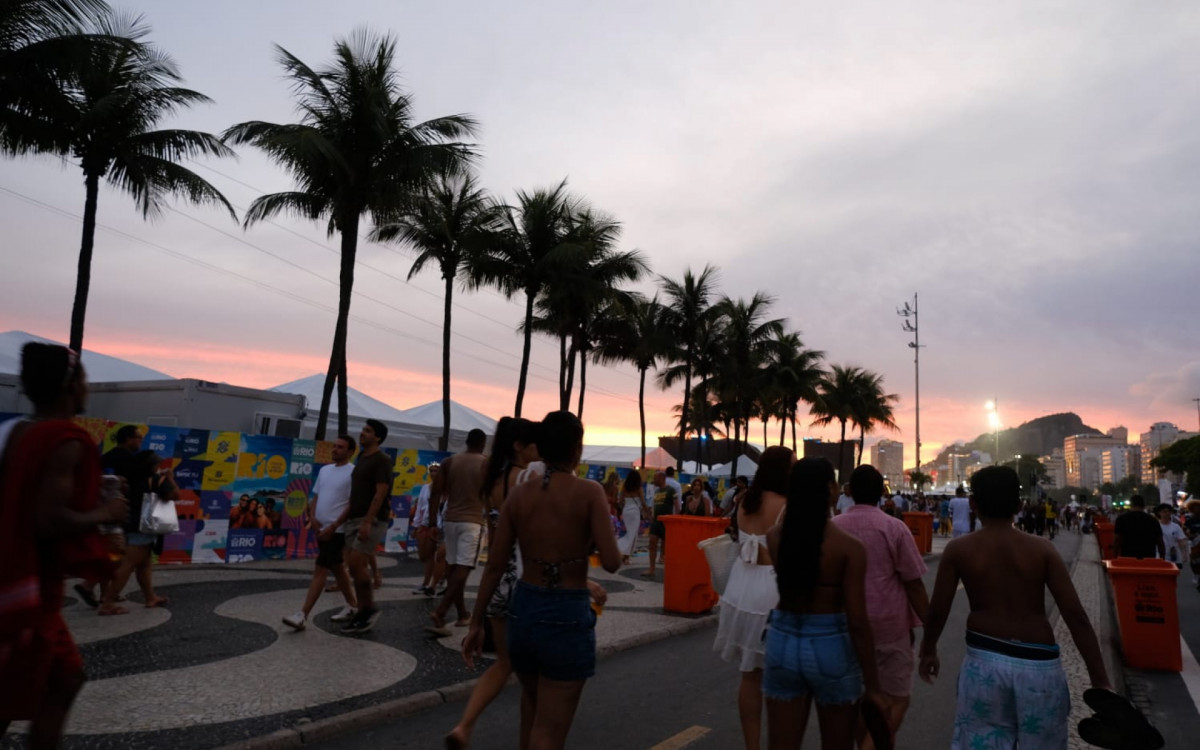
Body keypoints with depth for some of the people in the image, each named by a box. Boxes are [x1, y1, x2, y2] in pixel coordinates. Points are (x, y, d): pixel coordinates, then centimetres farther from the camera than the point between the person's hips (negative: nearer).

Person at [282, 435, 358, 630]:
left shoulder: (353, 473, -13)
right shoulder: (325, 470, 11)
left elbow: (353, 505, -16)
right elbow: (316, 496, 17)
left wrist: (333, 527, -18)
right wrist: (312, 517, -1)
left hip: (337, 530, -8)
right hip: (321, 529, 8)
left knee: (320, 571, -9)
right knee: (337, 568, 15)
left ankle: (302, 616, -7)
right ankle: (353, 606, 28)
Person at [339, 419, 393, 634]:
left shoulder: (381, 460, -10)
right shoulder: (361, 458, 16)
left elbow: (380, 493, -17)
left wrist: (367, 522, -23)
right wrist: (347, 515, 15)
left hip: (373, 519, -8)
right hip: (355, 519, 9)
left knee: (356, 564, -13)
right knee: (356, 566, 7)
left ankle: (370, 610, 1)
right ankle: (362, 613, 14)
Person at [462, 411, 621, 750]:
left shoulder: (518, 493, 0)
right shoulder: (589, 492, -12)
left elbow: (495, 566, 2)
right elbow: (611, 562, -17)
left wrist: (476, 623, 9)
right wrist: (586, 541, 4)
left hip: (523, 608, 5)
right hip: (568, 615, -5)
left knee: (532, 699, 32)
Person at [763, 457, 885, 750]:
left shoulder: (773, 538, -5)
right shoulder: (849, 547, -15)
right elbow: (857, 623, -15)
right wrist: (873, 685, -6)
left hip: (782, 643, 3)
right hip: (830, 648, -3)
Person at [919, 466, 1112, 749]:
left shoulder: (958, 550, -5)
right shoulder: (1042, 549, -3)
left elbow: (937, 612, -2)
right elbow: (1075, 615, -7)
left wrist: (928, 651, 15)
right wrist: (1100, 681, -2)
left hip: (984, 660, -1)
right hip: (1038, 663, 1)